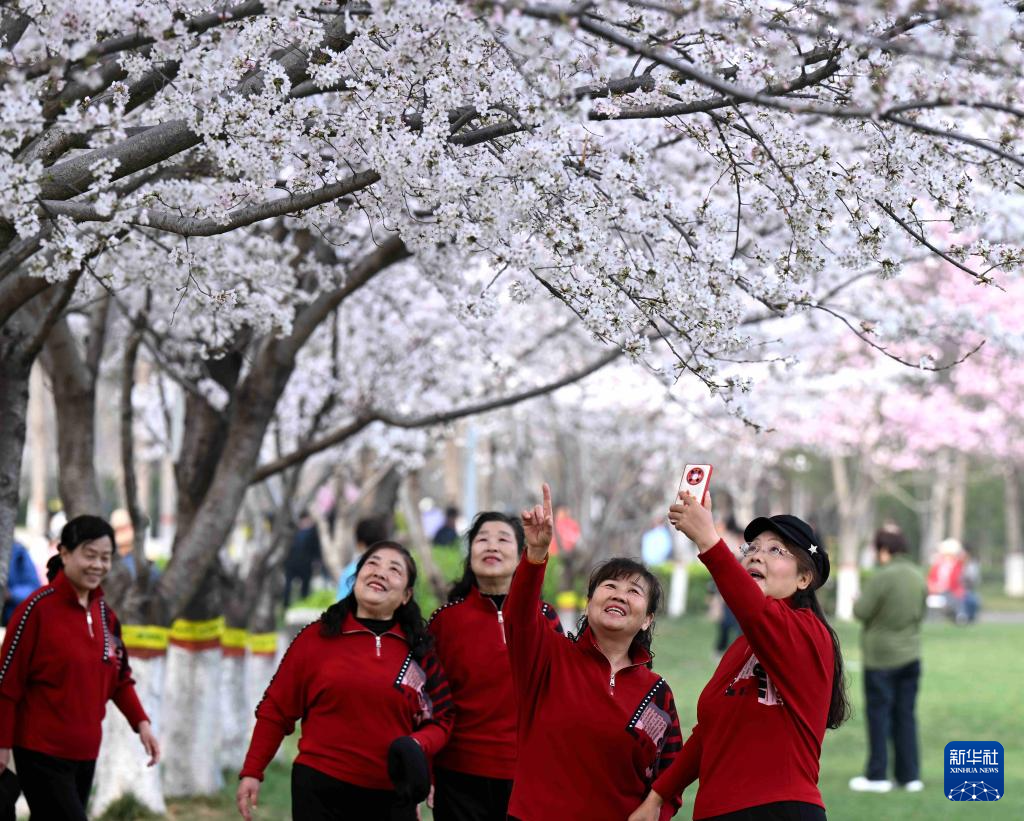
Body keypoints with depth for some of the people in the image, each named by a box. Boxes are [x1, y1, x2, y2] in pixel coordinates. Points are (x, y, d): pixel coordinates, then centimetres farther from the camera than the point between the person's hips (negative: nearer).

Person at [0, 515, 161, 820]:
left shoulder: (104, 612, 8)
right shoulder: (38, 608, -13)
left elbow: (119, 677, 15)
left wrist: (141, 723, 1)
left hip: (86, 751, 7)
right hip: (42, 752, -7)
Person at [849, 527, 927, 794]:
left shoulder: (881, 578, -18)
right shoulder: (918, 577, 5)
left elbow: (862, 612, -14)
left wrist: (857, 601, 6)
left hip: (881, 657, -6)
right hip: (910, 656, 6)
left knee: (879, 714, 1)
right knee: (905, 715, 10)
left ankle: (877, 775, 3)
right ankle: (910, 775, 10)